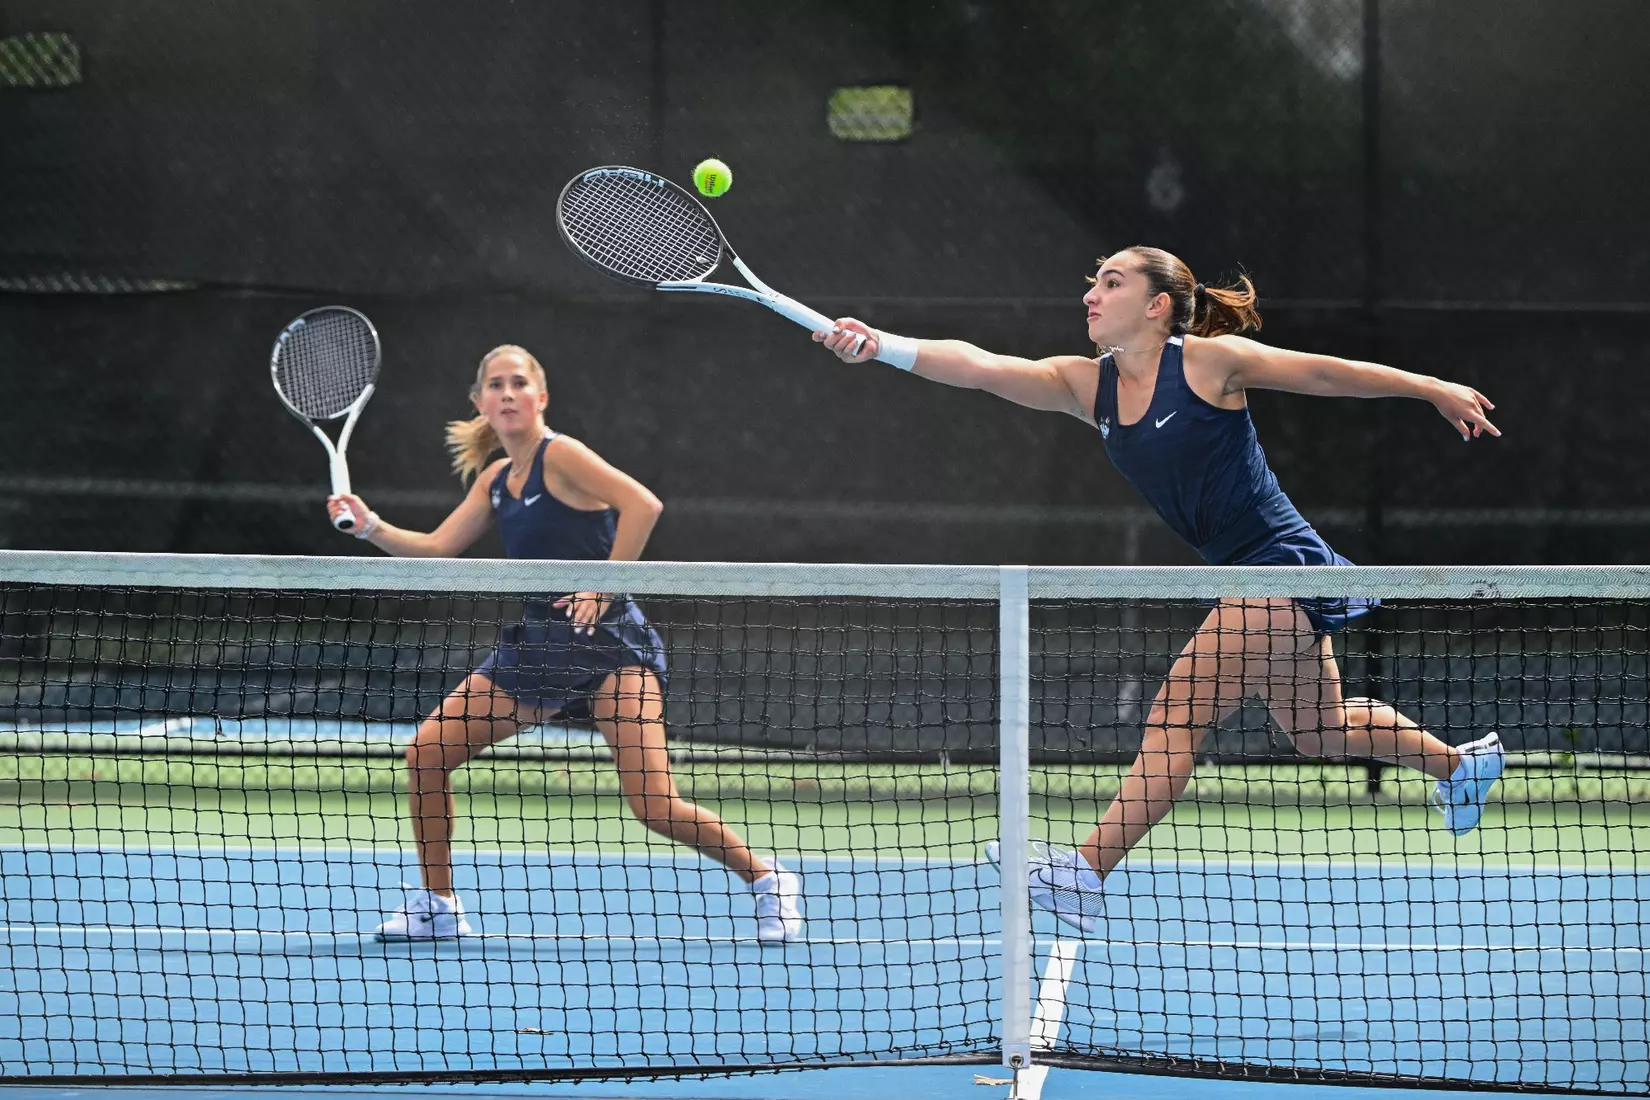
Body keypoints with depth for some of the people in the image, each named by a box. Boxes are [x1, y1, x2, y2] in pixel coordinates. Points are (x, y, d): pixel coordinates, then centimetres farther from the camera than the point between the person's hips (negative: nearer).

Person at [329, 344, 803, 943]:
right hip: (535, 642, 8)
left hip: (607, 639, -8)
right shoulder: (495, 479, 13)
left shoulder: (559, 454, -10)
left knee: (655, 805, -17)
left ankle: (769, 880, 4)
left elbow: (642, 505, -20)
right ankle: (436, 906, 13)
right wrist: (371, 526, 0)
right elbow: (436, 548, 16)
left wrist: (604, 587, -17)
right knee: (426, 752, 0)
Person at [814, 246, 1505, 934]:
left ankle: (1088, 874, -20)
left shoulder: (1210, 360, -13)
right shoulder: (1087, 385, 3)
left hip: (1283, 563, -9)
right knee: (1319, 733, 25)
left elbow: (1323, 373, -2)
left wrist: (1435, 390, 4)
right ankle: (1461, 761, 50)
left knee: (1178, 711, -16)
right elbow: (980, 367, -9)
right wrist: (879, 346, -23)